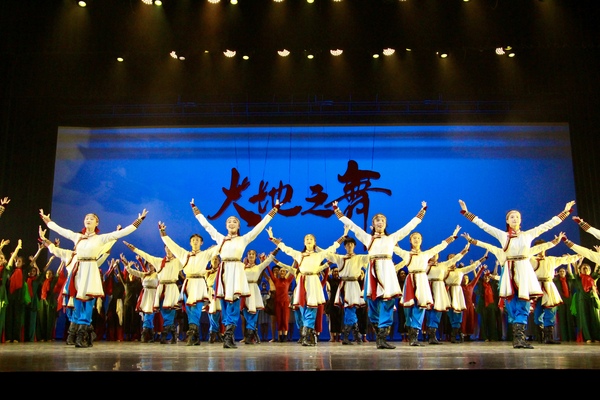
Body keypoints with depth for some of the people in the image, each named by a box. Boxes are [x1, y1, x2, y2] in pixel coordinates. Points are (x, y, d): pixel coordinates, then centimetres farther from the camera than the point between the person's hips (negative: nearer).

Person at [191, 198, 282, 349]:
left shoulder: (244, 239, 10)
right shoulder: (220, 238, 17)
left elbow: (260, 226, 8)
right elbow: (206, 224, 23)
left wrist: (274, 210, 7)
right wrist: (195, 209, 28)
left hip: (236, 272, -3)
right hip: (223, 272, 3)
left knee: (233, 304, -9)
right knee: (225, 304, 1)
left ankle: (228, 337, -11)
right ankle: (229, 337, 5)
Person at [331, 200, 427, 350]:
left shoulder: (392, 237, 19)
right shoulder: (367, 237, 18)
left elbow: (410, 225, 21)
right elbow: (351, 225, 19)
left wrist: (422, 211, 24)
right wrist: (337, 210, 19)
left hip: (387, 271, 0)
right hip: (373, 271, 0)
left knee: (387, 303, -9)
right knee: (373, 304, -2)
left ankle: (382, 338, -10)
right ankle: (379, 337, 9)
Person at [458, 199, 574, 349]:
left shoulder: (529, 234, 11)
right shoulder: (502, 235, 9)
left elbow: (549, 224, 15)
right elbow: (482, 224, 9)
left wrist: (566, 211, 17)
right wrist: (466, 212, 8)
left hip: (524, 271, 0)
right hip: (509, 272, 0)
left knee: (523, 306, -7)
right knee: (512, 307, -2)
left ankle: (519, 338, -10)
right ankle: (518, 338, 0)